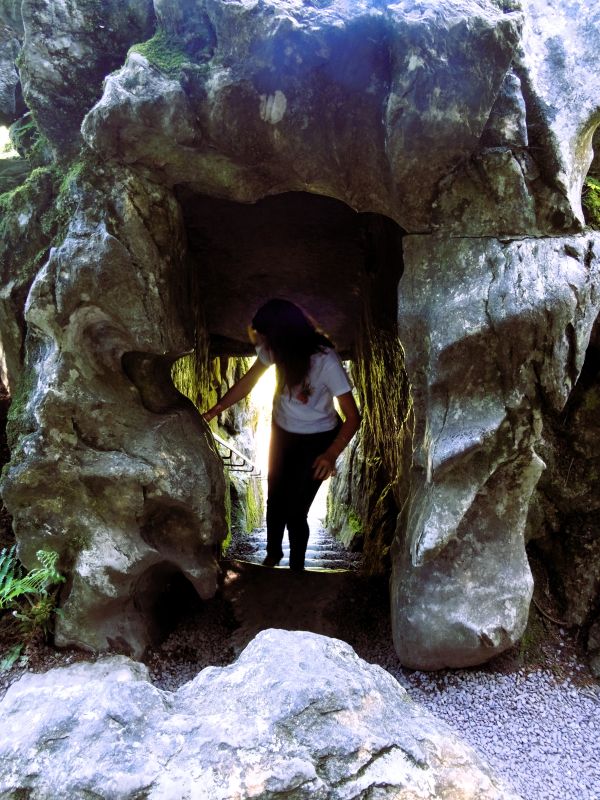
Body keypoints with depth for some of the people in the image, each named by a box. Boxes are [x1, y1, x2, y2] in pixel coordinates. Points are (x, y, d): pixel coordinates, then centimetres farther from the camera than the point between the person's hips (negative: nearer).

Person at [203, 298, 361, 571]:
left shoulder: (325, 361, -31)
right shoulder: (276, 348, -15)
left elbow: (352, 416, -29)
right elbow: (248, 381, -1)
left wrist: (331, 454, -43)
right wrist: (214, 410, -10)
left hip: (315, 441, -5)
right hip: (281, 431, 5)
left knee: (295, 510, -2)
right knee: (274, 499, 16)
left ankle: (296, 569, 25)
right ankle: (273, 554, 42)